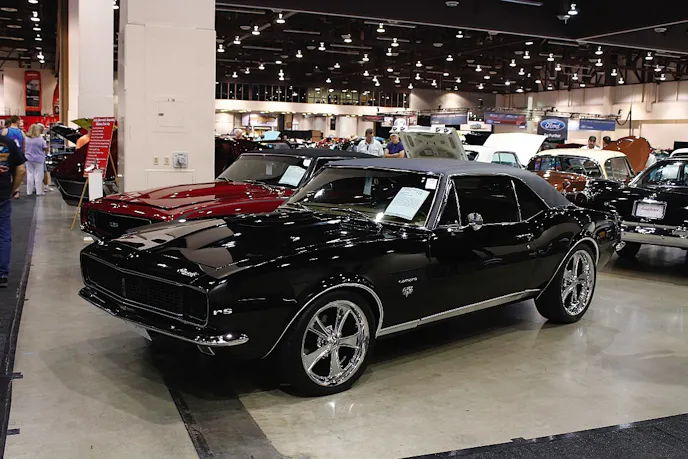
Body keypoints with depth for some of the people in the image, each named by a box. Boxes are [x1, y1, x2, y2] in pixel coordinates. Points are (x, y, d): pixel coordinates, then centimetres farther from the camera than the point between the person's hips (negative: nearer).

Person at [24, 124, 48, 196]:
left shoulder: (26, 138, 0)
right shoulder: (40, 138, -11)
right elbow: (45, 149, -7)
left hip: (29, 159, 4)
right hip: (38, 159, -4)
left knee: (30, 175, 9)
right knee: (38, 176, 2)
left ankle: (29, 191, 13)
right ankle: (39, 191, 4)